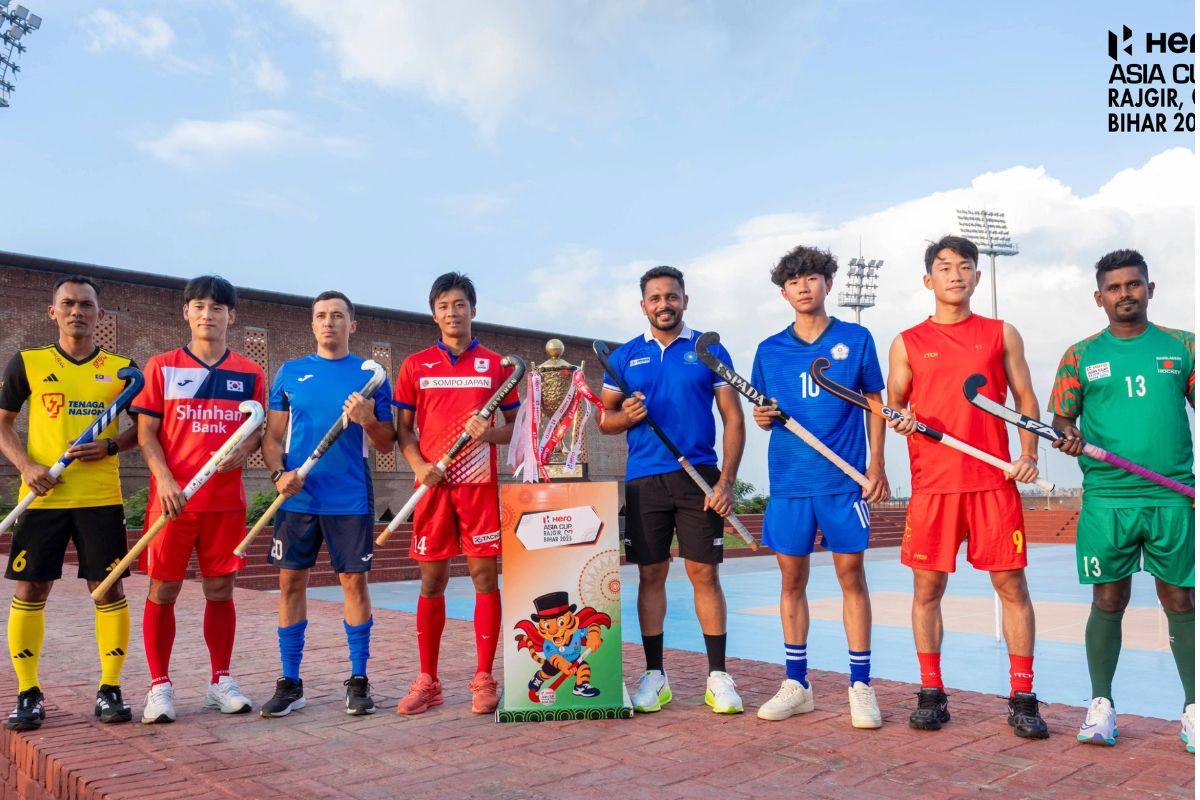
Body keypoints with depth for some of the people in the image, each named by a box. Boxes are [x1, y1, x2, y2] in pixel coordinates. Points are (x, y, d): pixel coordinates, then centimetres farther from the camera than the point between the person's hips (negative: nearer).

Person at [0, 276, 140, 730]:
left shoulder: (122, 368, 5)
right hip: (43, 496, 0)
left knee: (108, 589, 0)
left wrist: (111, 446, -9)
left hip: (101, 498, 0)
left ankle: (110, 689, 12)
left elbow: (145, 424, 10)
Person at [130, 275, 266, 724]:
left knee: (220, 589, 7)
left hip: (227, 500, 1)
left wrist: (245, 447, -10)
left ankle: (220, 681, 19)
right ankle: (159, 686, 15)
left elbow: (261, 428, 13)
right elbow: (146, 432, 0)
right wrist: (164, 479, -14)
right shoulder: (161, 367, 3)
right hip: (172, 498, -1)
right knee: (163, 590, 3)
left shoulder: (249, 374, 7)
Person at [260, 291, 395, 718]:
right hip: (298, 498, 2)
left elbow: (386, 445, 4)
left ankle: (358, 679, 13)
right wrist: (279, 473, -8)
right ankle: (289, 682, 16)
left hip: (351, 498, -1)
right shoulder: (290, 372, 10)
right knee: (291, 582, 4)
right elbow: (272, 436, 10)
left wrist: (369, 420, -16)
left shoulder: (370, 375, 5)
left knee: (354, 581, 1)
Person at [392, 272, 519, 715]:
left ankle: (483, 679, 10)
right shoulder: (415, 366, 8)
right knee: (432, 582, 5)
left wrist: (490, 432, -12)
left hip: (480, 484, -1)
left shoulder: (496, 365, 6)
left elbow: (515, 427, 9)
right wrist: (420, 466, -8)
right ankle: (427, 680, 16)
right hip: (433, 485, 1)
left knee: (485, 577, 0)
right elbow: (403, 430, 9)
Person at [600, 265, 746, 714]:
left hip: (698, 476, -1)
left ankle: (718, 675, 10)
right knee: (651, 574, 5)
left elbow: (733, 418, 2)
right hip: (644, 479, 2)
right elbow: (604, 419, 13)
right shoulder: (625, 356, 9)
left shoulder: (709, 351, 5)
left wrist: (727, 480, -7)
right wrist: (626, 416, -11)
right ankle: (654, 675, 16)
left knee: (705, 573, -1)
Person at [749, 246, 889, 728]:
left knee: (851, 574, 1)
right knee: (791, 578, 6)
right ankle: (796, 685, 18)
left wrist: (877, 466, 0)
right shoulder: (769, 350, 9)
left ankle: (861, 686, 12)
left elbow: (874, 403, 7)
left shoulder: (855, 339, 4)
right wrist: (762, 417, -7)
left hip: (844, 477, -2)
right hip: (788, 479, 2)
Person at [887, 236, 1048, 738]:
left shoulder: (1002, 334, 11)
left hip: (995, 482, 0)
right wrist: (902, 421, -11)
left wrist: (1029, 455, -3)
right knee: (927, 588, 3)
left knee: (1012, 585, 1)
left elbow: (1026, 400, 12)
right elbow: (892, 406, 12)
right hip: (932, 484, 0)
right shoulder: (908, 343, 9)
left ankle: (1022, 697, 12)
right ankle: (931, 693, 15)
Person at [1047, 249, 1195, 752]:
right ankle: (1100, 706, 15)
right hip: (1106, 499, -1)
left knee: (1181, 602, 6)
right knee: (1108, 601, 4)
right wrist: (1067, 436, -16)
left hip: (1175, 498, 1)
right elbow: (1062, 417, 7)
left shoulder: (1181, 346, 8)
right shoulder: (1080, 356, 6)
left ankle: (1193, 709, 19)